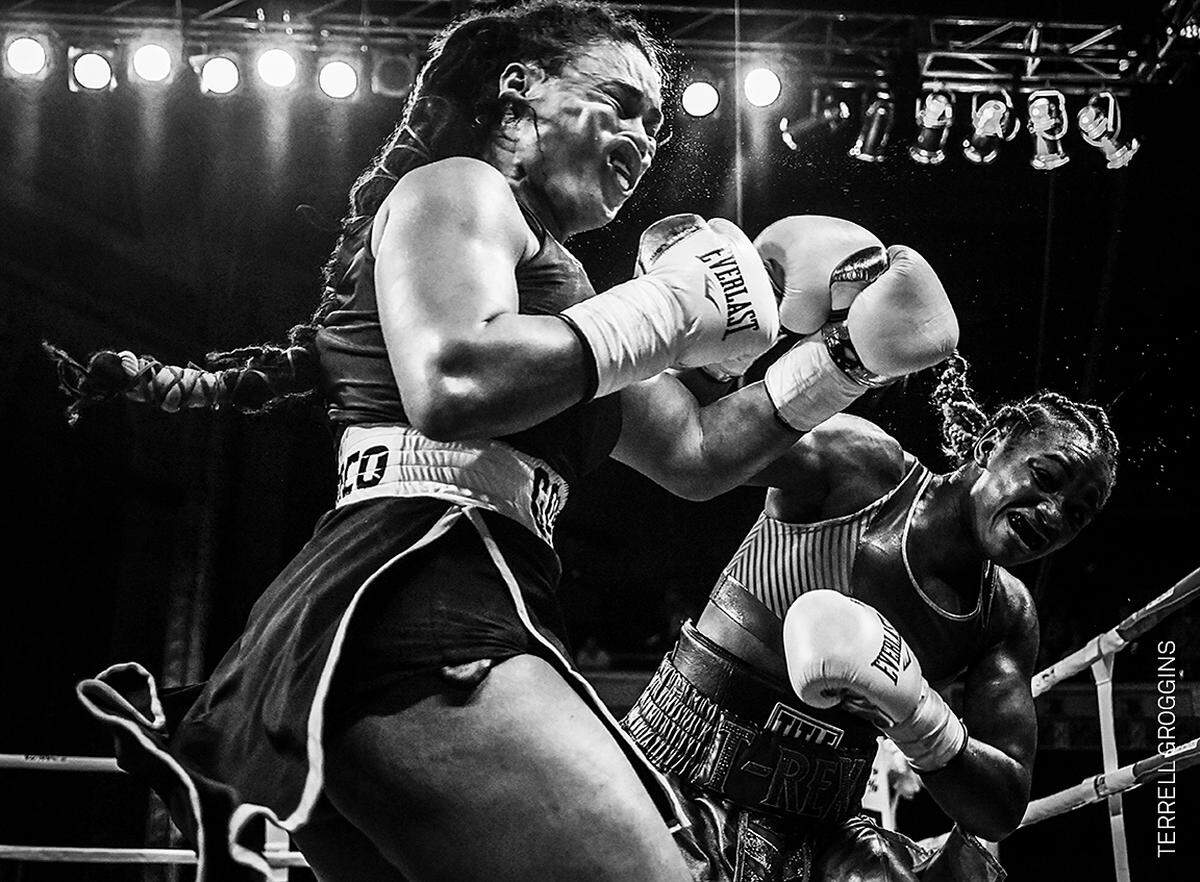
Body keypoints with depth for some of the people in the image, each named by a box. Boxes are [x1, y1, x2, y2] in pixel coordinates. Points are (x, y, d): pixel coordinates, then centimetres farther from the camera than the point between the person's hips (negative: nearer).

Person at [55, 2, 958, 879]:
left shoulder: (552, 274, 30)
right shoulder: (457, 188, 3)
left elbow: (695, 454, 26)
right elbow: (450, 386, -19)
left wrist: (847, 359, 15)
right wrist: (666, 306, -7)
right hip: (408, 607, -10)